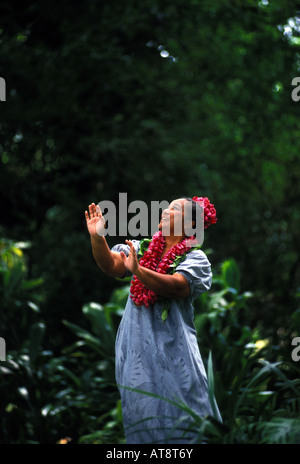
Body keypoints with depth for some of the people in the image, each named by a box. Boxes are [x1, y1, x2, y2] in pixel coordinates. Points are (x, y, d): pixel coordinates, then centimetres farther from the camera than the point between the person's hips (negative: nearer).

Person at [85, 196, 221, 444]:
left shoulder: (196, 258, -1)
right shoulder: (142, 248, 13)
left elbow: (176, 286, -19)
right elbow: (110, 263, -2)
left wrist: (138, 270, -33)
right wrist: (97, 238, -21)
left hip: (172, 348, -4)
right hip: (136, 347, 4)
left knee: (180, 414, -5)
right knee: (142, 413, 7)